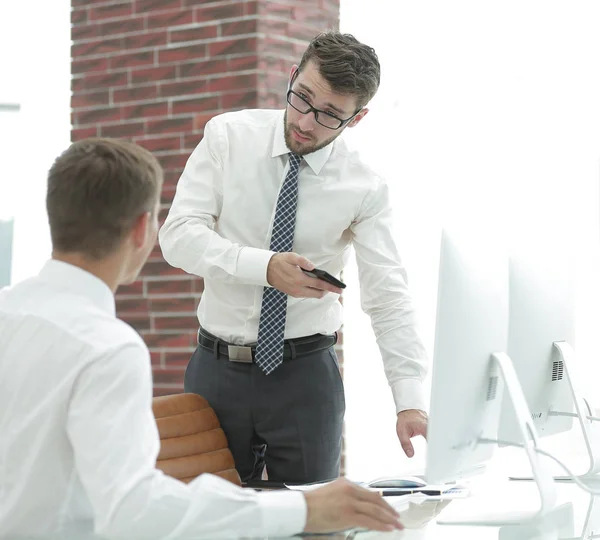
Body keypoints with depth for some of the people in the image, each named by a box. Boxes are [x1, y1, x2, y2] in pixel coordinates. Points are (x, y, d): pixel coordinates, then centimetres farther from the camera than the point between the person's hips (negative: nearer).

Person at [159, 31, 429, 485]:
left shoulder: (365, 188, -7)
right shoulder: (228, 136, -4)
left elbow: (390, 299, -11)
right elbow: (179, 235, -12)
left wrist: (411, 402, -23)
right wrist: (265, 267, -28)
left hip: (306, 375, -1)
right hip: (217, 370, 1)